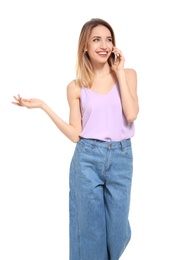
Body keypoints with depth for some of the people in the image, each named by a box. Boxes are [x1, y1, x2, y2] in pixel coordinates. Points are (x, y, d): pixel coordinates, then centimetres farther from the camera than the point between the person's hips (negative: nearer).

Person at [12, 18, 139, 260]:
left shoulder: (128, 74, 2)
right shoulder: (76, 87, 2)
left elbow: (131, 114, -13)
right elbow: (75, 134, -1)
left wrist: (120, 72, -9)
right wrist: (42, 105, -5)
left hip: (120, 158, 1)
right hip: (87, 158, 0)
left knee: (116, 227, 12)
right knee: (90, 225, 10)